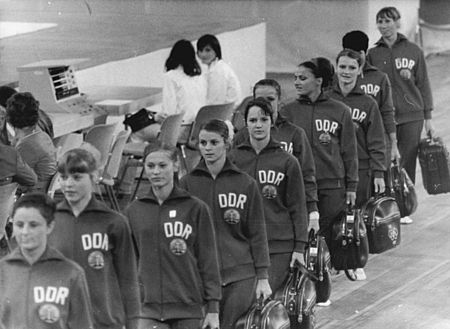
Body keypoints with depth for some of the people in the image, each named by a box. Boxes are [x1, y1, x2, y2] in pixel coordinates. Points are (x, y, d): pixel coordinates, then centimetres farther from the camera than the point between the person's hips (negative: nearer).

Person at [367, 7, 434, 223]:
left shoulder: (413, 51, 4)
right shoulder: (373, 54, 7)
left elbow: (423, 84, 7)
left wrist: (428, 117, 4)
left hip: (411, 116, 0)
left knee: (408, 163, 0)